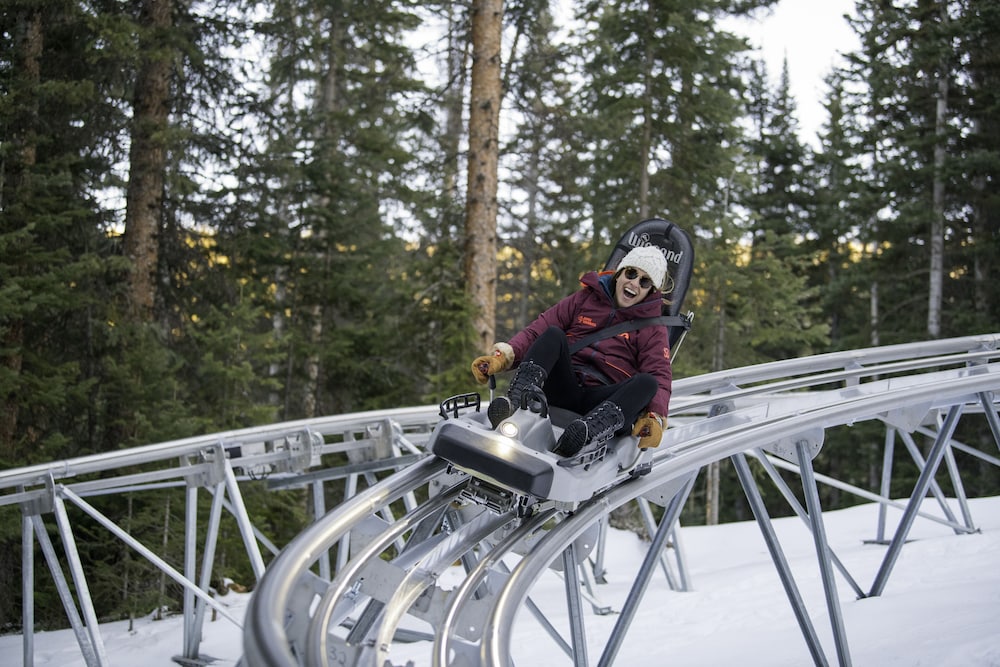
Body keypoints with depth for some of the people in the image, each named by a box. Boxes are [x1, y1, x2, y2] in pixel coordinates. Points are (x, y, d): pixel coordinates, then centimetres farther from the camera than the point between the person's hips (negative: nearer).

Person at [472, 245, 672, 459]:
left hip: (604, 401, -1)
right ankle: (513, 400, -44)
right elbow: (536, 331, 8)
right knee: (553, 333, -20)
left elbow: (660, 378, -3)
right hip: (564, 389, 2)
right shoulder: (585, 299, 16)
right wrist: (504, 355, -10)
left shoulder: (652, 328, 11)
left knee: (648, 382, -30)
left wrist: (654, 417, -23)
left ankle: (587, 431, -56)